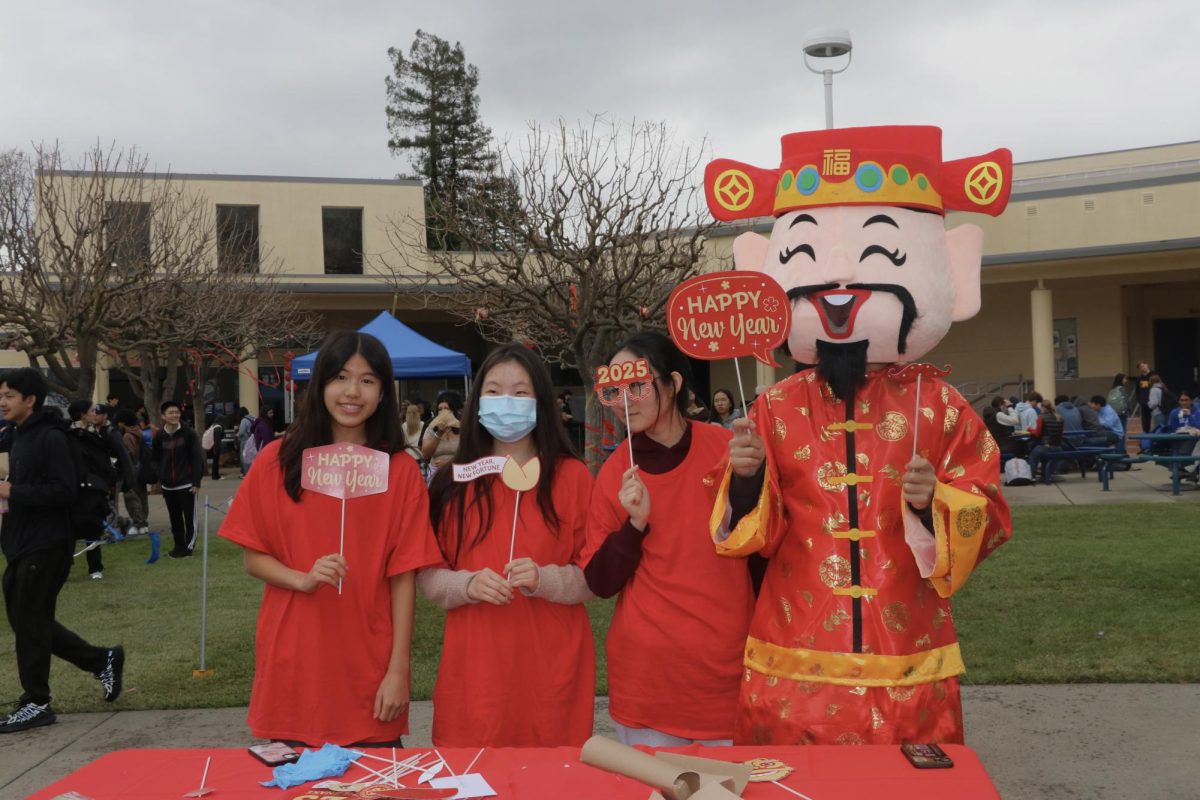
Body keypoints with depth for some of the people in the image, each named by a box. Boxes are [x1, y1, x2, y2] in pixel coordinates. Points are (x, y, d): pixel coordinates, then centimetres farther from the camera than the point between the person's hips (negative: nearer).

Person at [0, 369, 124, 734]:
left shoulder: (51, 437, -15)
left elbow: (66, 491, -22)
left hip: (45, 545, -10)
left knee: (30, 621, -2)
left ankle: (36, 703, 11)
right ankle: (102, 660, 23)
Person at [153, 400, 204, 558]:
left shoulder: (188, 433, -7)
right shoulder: (159, 436, 2)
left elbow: (197, 458, -7)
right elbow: (156, 459, 11)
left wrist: (196, 481, -11)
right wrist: (159, 478, 1)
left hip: (186, 484, -3)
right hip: (168, 486, 4)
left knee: (189, 517, -1)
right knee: (174, 518, 11)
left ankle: (188, 547, 8)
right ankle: (178, 546, 22)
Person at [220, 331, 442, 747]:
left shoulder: (400, 470, -3)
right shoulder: (277, 461, 0)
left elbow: (403, 576, -3)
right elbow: (253, 557, 4)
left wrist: (398, 670, -7)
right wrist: (303, 580, -16)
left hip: (368, 671, 0)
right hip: (293, 667, 1)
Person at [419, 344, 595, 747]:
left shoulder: (572, 477, 2)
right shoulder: (453, 482, 6)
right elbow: (428, 576, 6)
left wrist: (544, 580, -16)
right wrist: (468, 584, -12)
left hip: (551, 670, -1)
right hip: (475, 671, 1)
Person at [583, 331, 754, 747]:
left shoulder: (726, 448, -6)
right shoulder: (615, 472, -3)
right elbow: (600, 583, -4)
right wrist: (636, 522, -15)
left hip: (729, 663, 0)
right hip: (647, 669, 1)